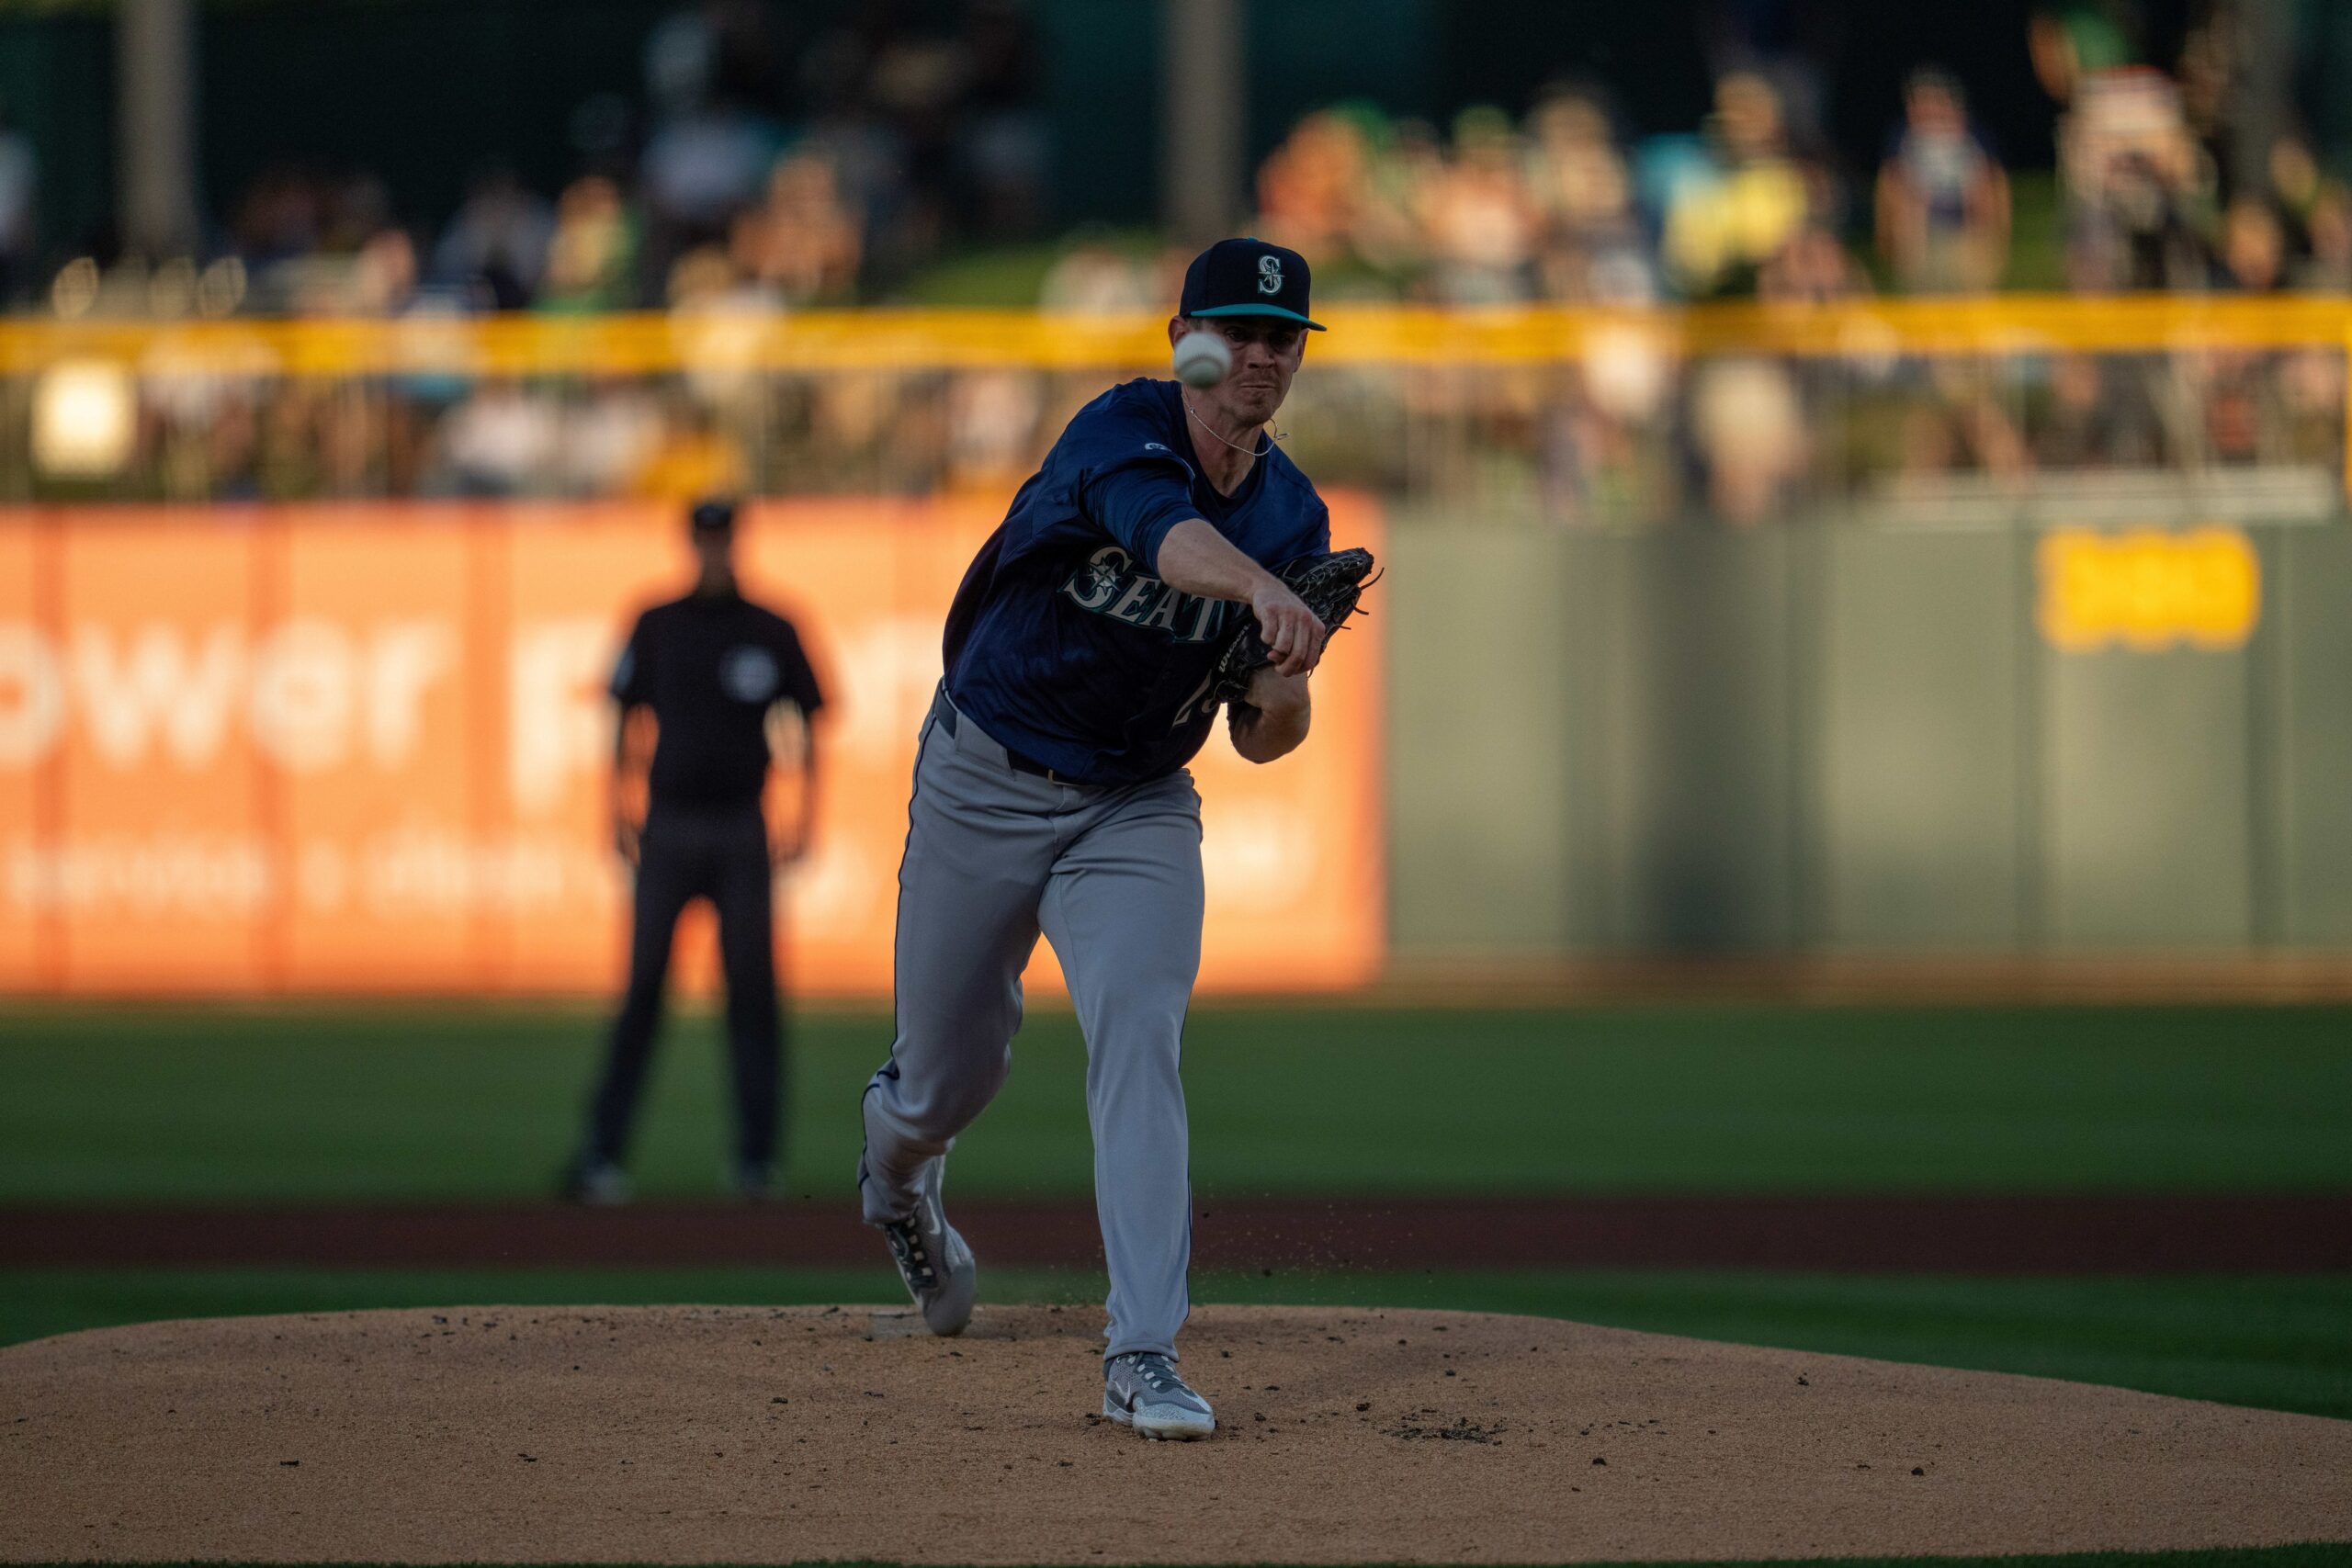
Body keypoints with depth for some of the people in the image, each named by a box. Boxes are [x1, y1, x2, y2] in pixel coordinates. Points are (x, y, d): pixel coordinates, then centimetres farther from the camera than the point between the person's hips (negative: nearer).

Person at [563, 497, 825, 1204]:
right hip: (670, 829, 0)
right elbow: (627, 719, 12)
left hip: (742, 833, 0)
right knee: (643, 985, -5)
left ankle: (757, 1156, 6)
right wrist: (619, 808, 3)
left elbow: (808, 724, 10)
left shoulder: (771, 634, 6)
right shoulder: (658, 628, 7)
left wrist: (804, 816, 2)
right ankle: (601, 1152, -7)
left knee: (751, 988, 0)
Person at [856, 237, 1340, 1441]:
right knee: (949, 1075, 10)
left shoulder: (1293, 517, -4)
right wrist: (1263, 590, -67)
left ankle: (1142, 1355, -25)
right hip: (983, 785, -2)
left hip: (1138, 808, 3)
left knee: (1139, 1037, -20)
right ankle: (897, 1180, 49)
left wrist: (1283, 688, -25)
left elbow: (1264, 744, -1)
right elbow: (1171, 537, -46)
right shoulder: (1120, 436, -21)